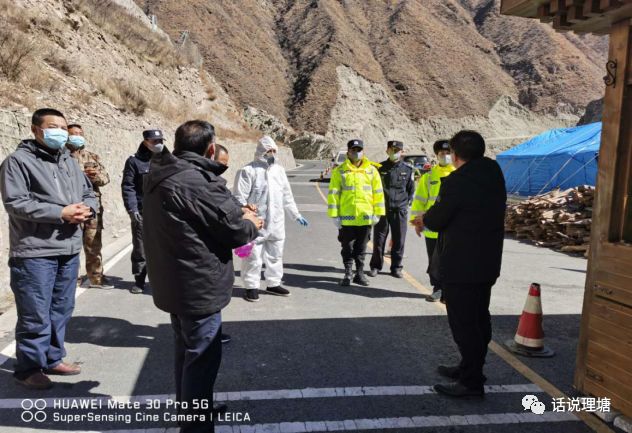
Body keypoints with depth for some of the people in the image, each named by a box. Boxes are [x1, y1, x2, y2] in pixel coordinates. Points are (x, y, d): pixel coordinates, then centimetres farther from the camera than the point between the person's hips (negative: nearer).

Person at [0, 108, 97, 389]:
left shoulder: (69, 162, 17)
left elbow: (89, 193, 18)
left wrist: (86, 208, -6)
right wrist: (60, 213, -20)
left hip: (69, 251, 7)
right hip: (35, 253, -7)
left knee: (61, 310, 15)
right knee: (35, 316, 0)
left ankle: (52, 359, 30)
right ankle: (28, 368, 16)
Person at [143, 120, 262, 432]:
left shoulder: (159, 177, 7)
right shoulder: (199, 181, -22)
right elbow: (235, 229, -19)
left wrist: (238, 215, 4)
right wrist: (252, 224, 3)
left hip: (174, 284, 10)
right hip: (198, 287, -10)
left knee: (187, 352, 23)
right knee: (202, 358, 3)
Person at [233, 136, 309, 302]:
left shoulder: (279, 170, 11)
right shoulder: (248, 171, -10)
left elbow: (287, 196, 19)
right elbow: (239, 198, -12)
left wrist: (296, 215, 20)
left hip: (276, 223, 6)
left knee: (275, 255, 15)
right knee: (253, 257, 2)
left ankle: (273, 284, 30)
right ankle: (252, 287, 16)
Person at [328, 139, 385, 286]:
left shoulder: (372, 170, 6)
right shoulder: (340, 171, 0)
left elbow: (378, 192, 8)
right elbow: (333, 194, -2)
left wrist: (377, 213, 3)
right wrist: (334, 215, -7)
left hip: (365, 216, 2)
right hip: (346, 217, -2)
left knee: (361, 247, 12)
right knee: (347, 247, 6)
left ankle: (360, 273, 23)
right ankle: (348, 273, 19)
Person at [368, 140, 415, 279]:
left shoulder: (408, 169, 6)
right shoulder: (380, 168, 4)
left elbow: (411, 189, 13)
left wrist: (407, 202, 4)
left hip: (400, 210, 1)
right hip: (382, 209, 0)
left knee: (399, 240, 5)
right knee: (379, 239, 4)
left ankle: (396, 267, 18)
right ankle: (375, 266, 17)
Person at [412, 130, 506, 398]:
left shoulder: (457, 181, -20)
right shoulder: (494, 175, 6)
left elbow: (436, 221, -12)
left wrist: (423, 218, 9)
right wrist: (432, 216, 13)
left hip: (460, 267, -9)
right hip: (487, 263, 9)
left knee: (463, 323, 1)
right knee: (479, 319, 19)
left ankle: (471, 381, 10)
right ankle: (471, 368, 34)